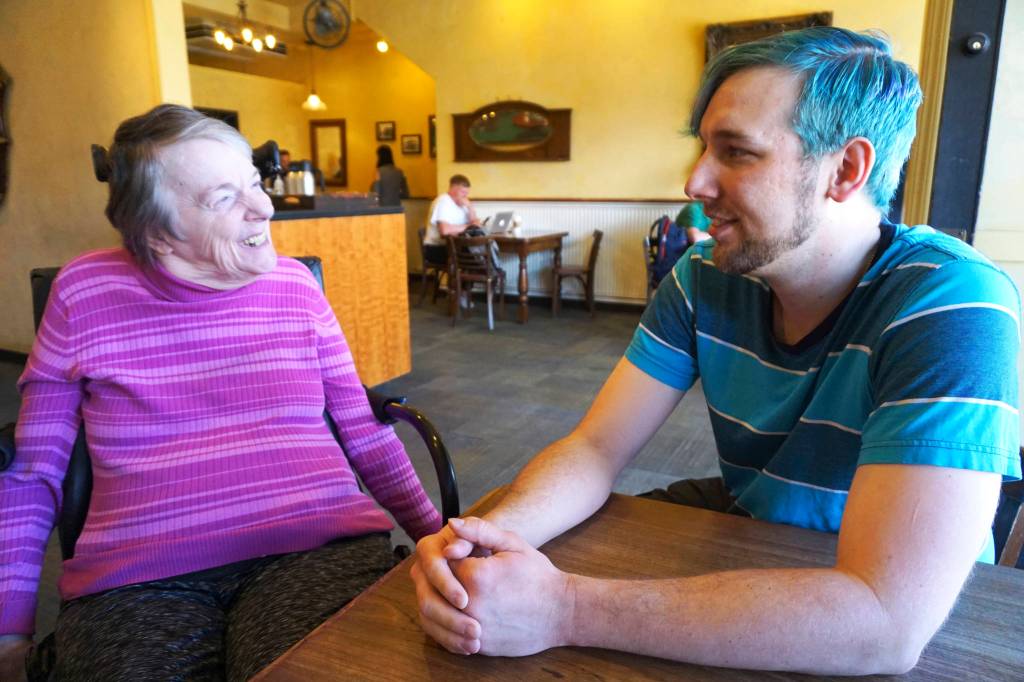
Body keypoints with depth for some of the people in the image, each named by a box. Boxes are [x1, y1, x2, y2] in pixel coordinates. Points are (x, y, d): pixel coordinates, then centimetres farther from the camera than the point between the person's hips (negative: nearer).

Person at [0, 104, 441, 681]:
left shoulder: (295, 286, 5)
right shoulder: (84, 293, 2)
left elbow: (365, 430, 10)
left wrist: (439, 538, 8)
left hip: (318, 546, 0)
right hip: (138, 575, 1)